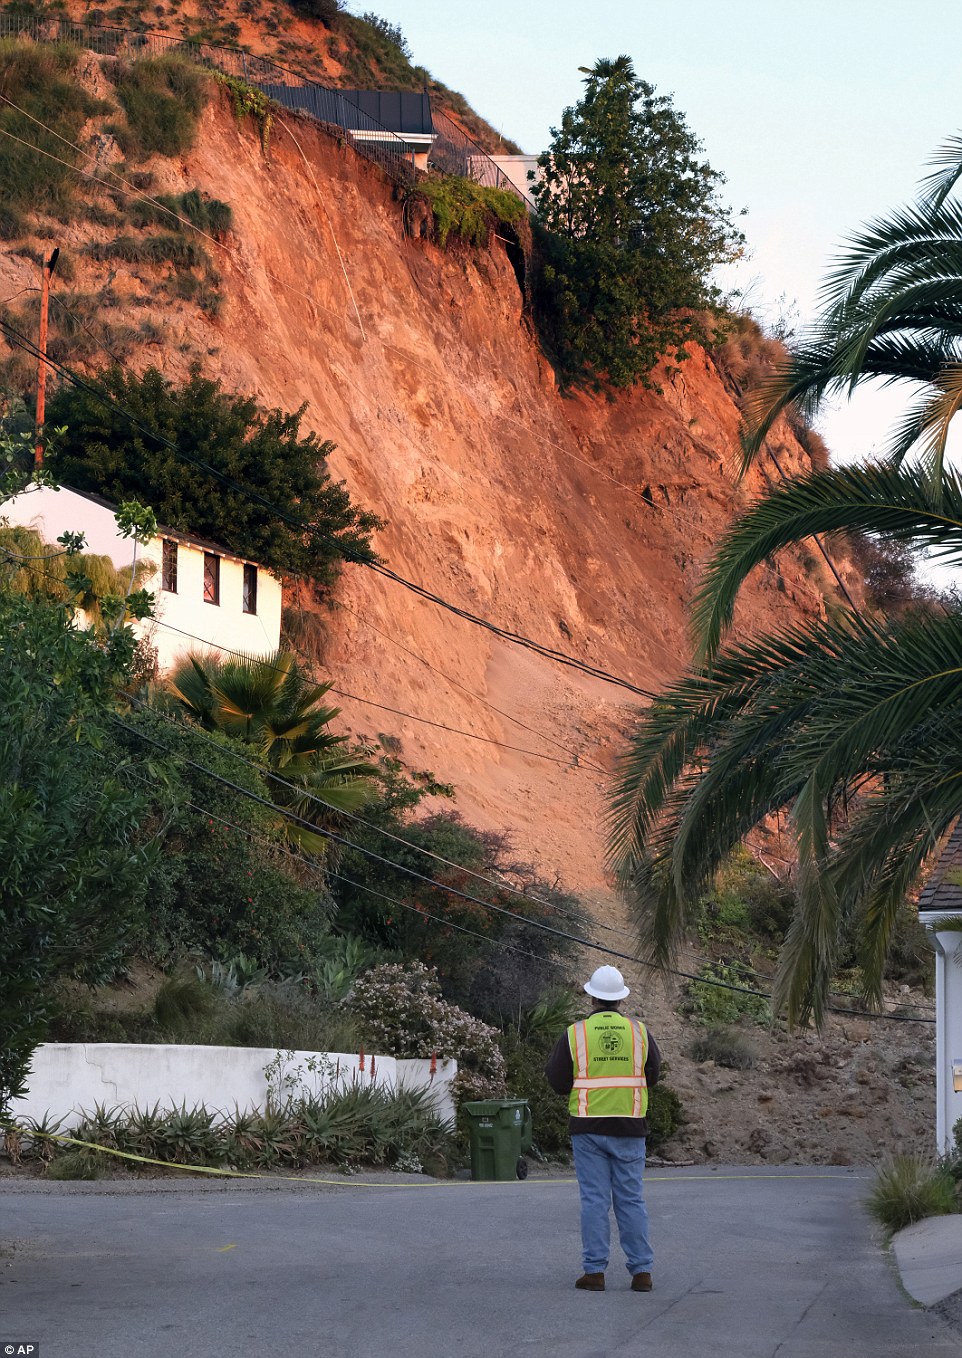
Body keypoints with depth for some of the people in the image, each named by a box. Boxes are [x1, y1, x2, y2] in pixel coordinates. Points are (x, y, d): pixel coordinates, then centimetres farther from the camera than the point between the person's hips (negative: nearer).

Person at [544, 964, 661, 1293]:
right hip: (629, 1127, 1)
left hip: (588, 1127, -1)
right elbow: (654, 1075, 9)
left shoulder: (574, 1034, -4)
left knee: (594, 1199, 2)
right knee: (632, 1198, 6)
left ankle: (594, 1271, 2)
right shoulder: (639, 1032, 0)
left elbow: (557, 1081, -2)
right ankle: (641, 1271, 5)